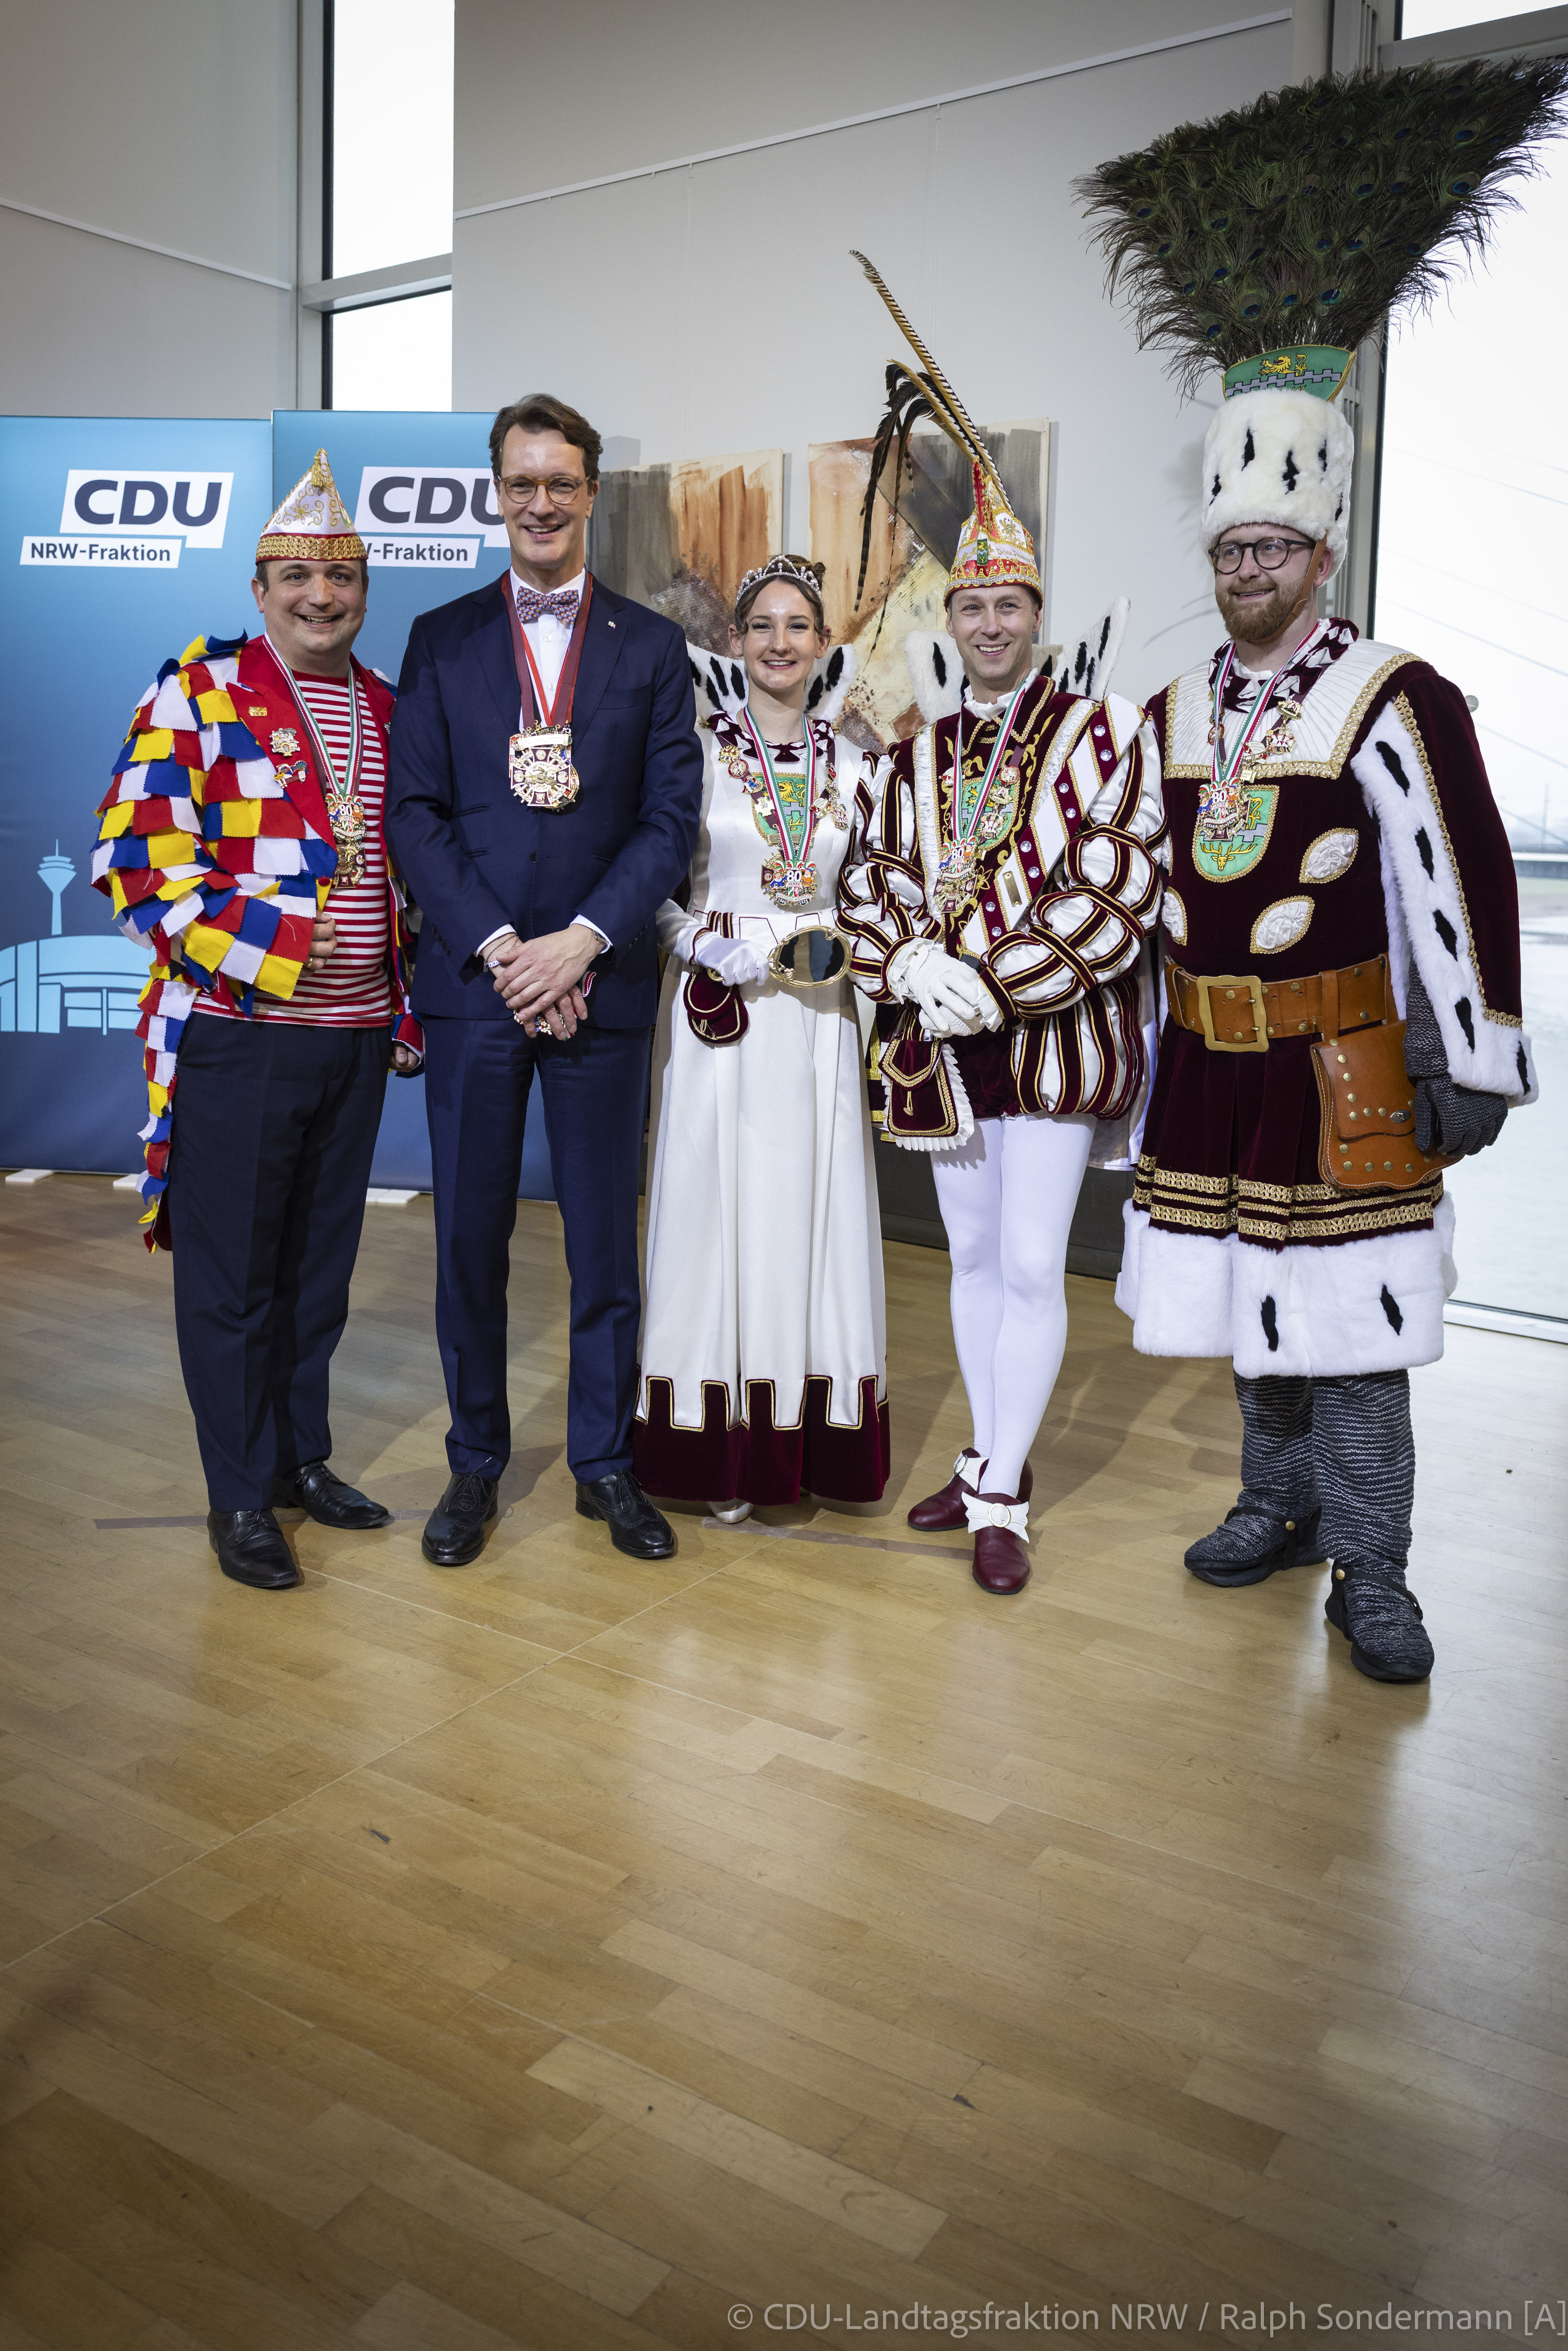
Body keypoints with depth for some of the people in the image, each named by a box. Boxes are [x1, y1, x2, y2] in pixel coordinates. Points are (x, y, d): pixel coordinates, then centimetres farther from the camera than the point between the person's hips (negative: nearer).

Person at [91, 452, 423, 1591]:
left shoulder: (389, 710, 12)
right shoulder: (199, 689, -3)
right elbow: (135, 852, -9)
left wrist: (404, 1000, 9)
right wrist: (270, 948, -16)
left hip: (357, 1035, 5)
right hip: (237, 1036, -5)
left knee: (322, 1262, 14)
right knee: (231, 1272, 3)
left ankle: (304, 1456, 29)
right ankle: (241, 1497, 16)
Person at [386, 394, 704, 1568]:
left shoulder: (653, 646, 8)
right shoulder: (442, 639, 9)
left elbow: (672, 818, 1)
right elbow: (416, 811, 1)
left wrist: (582, 940, -11)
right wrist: (498, 947, -11)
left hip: (602, 982, 0)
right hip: (472, 982, 1)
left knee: (605, 1238, 6)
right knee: (470, 1237, 7)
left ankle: (605, 1461, 22)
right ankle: (475, 1462, 23)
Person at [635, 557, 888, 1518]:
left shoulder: (851, 763, 9)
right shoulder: (697, 752, 0)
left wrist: (840, 945, -3)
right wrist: (707, 948, -14)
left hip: (817, 1016, 3)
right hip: (717, 1008, -3)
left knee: (813, 1211, 6)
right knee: (719, 1207, 0)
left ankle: (815, 1442, 18)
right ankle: (723, 1447, 13)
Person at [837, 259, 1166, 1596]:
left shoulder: (1103, 731, -4)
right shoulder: (916, 753, 11)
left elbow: (1117, 897, -12)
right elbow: (871, 885, 9)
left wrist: (1000, 981, -18)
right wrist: (912, 966, -11)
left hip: (1055, 1032, -5)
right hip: (941, 1037, 5)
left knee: (1031, 1266, -3)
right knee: (973, 1257, 14)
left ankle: (1003, 1501, 8)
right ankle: (989, 1461, 28)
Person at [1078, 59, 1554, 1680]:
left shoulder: (1395, 701, -8)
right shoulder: (1173, 715, 10)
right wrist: (1143, 1031, 17)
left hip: (1338, 1066, -6)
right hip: (1211, 1062, 6)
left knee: (1351, 1319, -1)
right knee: (1250, 1303, 15)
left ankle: (1371, 1575, 10)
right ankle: (1279, 1506, 32)